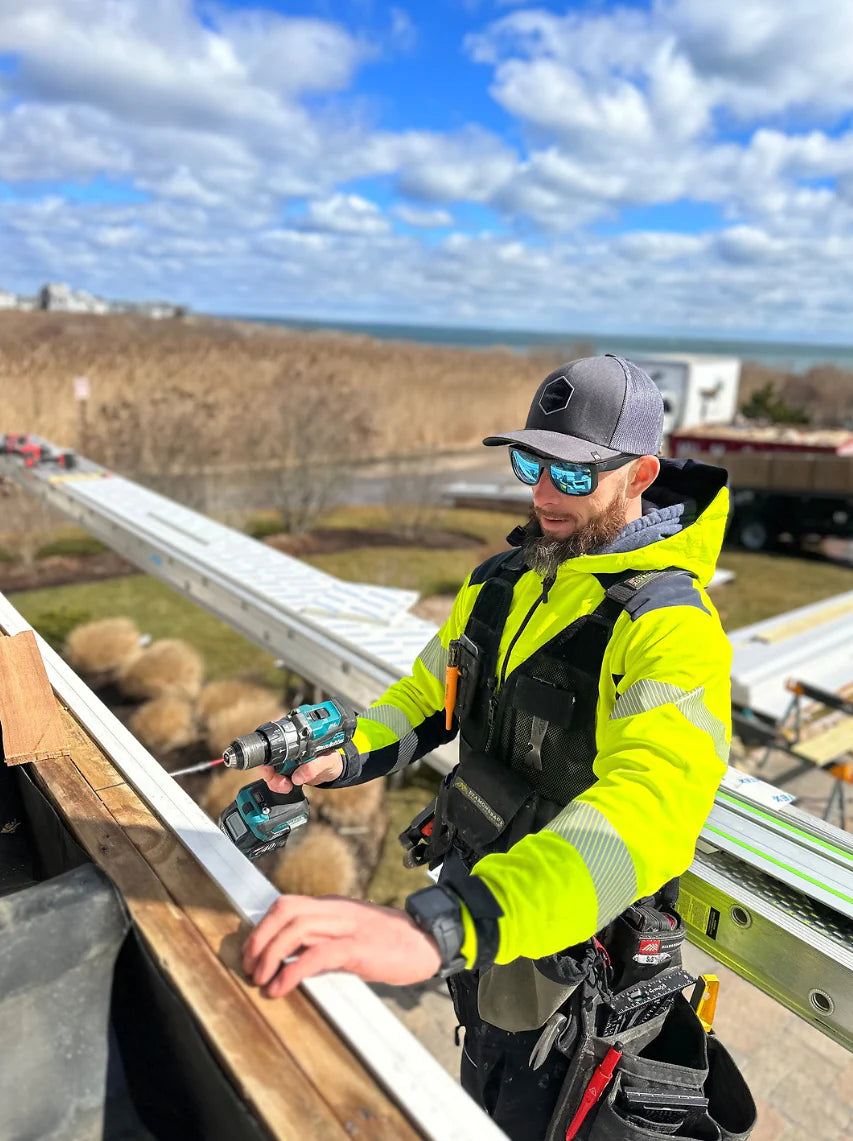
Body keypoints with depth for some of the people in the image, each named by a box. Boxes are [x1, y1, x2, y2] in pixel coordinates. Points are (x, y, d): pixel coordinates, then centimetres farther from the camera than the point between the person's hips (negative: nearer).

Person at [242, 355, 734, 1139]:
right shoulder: (503, 580, -4)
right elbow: (430, 696, 6)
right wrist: (344, 756, -15)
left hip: (568, 941, -6)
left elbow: (649, 811, -45)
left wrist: (437, 929, -57)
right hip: (474, 898, 6)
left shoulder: (673, 627, -29)